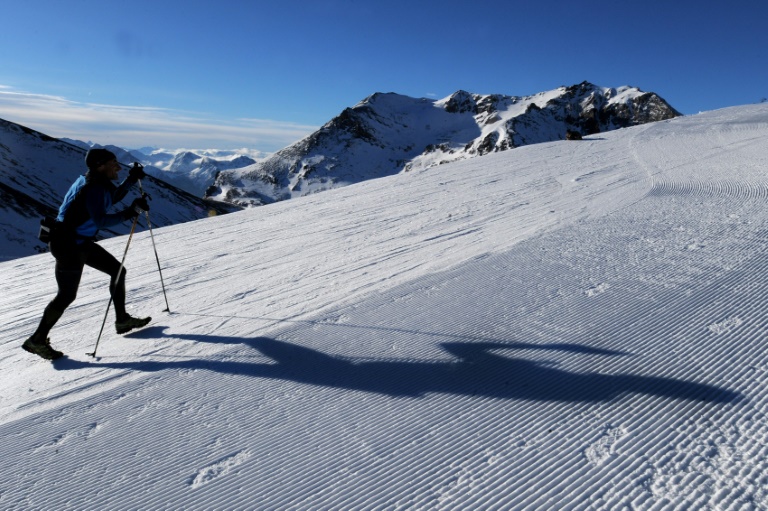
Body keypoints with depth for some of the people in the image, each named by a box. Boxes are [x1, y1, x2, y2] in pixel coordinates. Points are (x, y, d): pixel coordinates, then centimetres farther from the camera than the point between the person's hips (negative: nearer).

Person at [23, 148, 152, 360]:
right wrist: (130, 213, -37)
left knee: (117, 270, 13)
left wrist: (131, 180, 13)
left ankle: (122, 320, 22)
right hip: (68, 246, -10)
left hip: (82, 242, 10)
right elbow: (100, 220, -34)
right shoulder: (94, 188, -24)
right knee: (67, 295, -1)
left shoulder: (98, 183, 4)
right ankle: (37, 340, 15)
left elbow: (112, 198, 23)